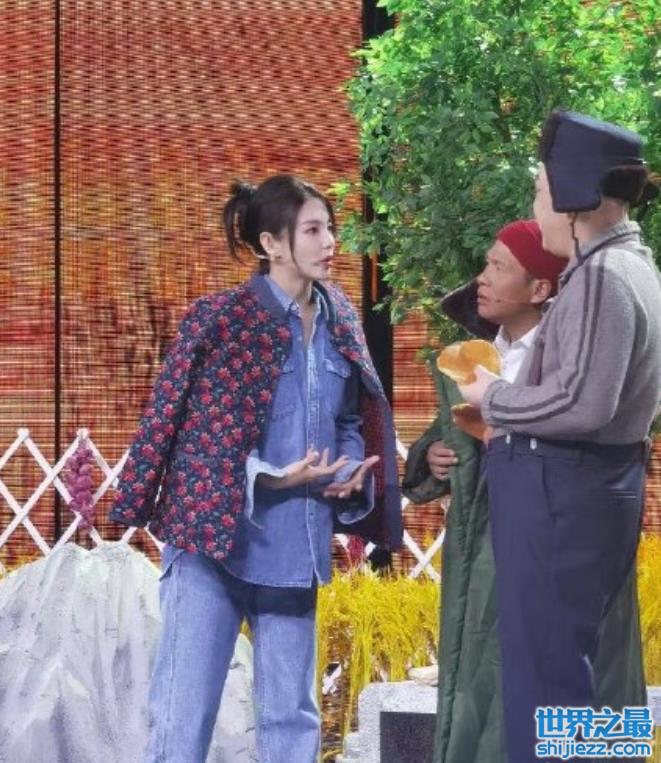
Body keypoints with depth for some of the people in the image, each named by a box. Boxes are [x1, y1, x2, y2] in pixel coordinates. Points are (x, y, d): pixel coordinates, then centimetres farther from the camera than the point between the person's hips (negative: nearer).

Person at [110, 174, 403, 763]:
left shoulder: (340, 321, 8)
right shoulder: (218, 318, -10)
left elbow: (353, 420, 17)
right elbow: (169, 421, -8)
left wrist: (351, 472, -5)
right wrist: (271, 476, -16)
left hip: (295, 547, 6)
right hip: (214, 536, -6)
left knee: (292, 716, 12)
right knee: (184, 711, -4)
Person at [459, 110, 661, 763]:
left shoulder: (602, 275, -16)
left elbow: (582, 401, -24)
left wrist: (494, 400, -9)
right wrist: (512, 414, 9)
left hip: (561, 490, -11)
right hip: (574, 483, 11)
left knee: (544, 674, -8)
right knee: (559, 665, 15)